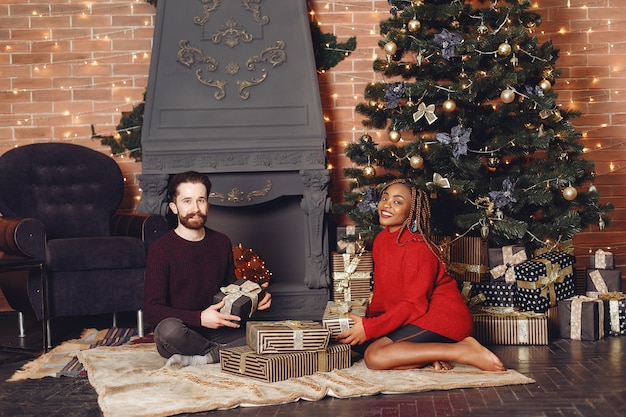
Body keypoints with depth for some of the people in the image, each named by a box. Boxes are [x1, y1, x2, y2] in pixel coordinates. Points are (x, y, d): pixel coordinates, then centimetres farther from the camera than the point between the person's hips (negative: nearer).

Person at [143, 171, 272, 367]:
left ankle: (200, 359, -19)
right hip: (182, 331, -4)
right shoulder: (161, 249, -6)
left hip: (216, 331, 4)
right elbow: (152, 310, -12)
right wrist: (200, 318, -24)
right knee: (168, 329, -39)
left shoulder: (222, 243, 10)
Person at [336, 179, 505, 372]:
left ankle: (464, 351, -18)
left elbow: (414, 305, -22)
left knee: (375, 357, -25)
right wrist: (368, 318, -1)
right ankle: (430, 355, -4)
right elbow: (381, 290, 13)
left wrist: (369, 328, -25)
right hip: (410, 318, 9)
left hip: (441, 319, -9)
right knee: (356, 342, -1)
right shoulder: (381, 240, 7)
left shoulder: (417, 247, -20)